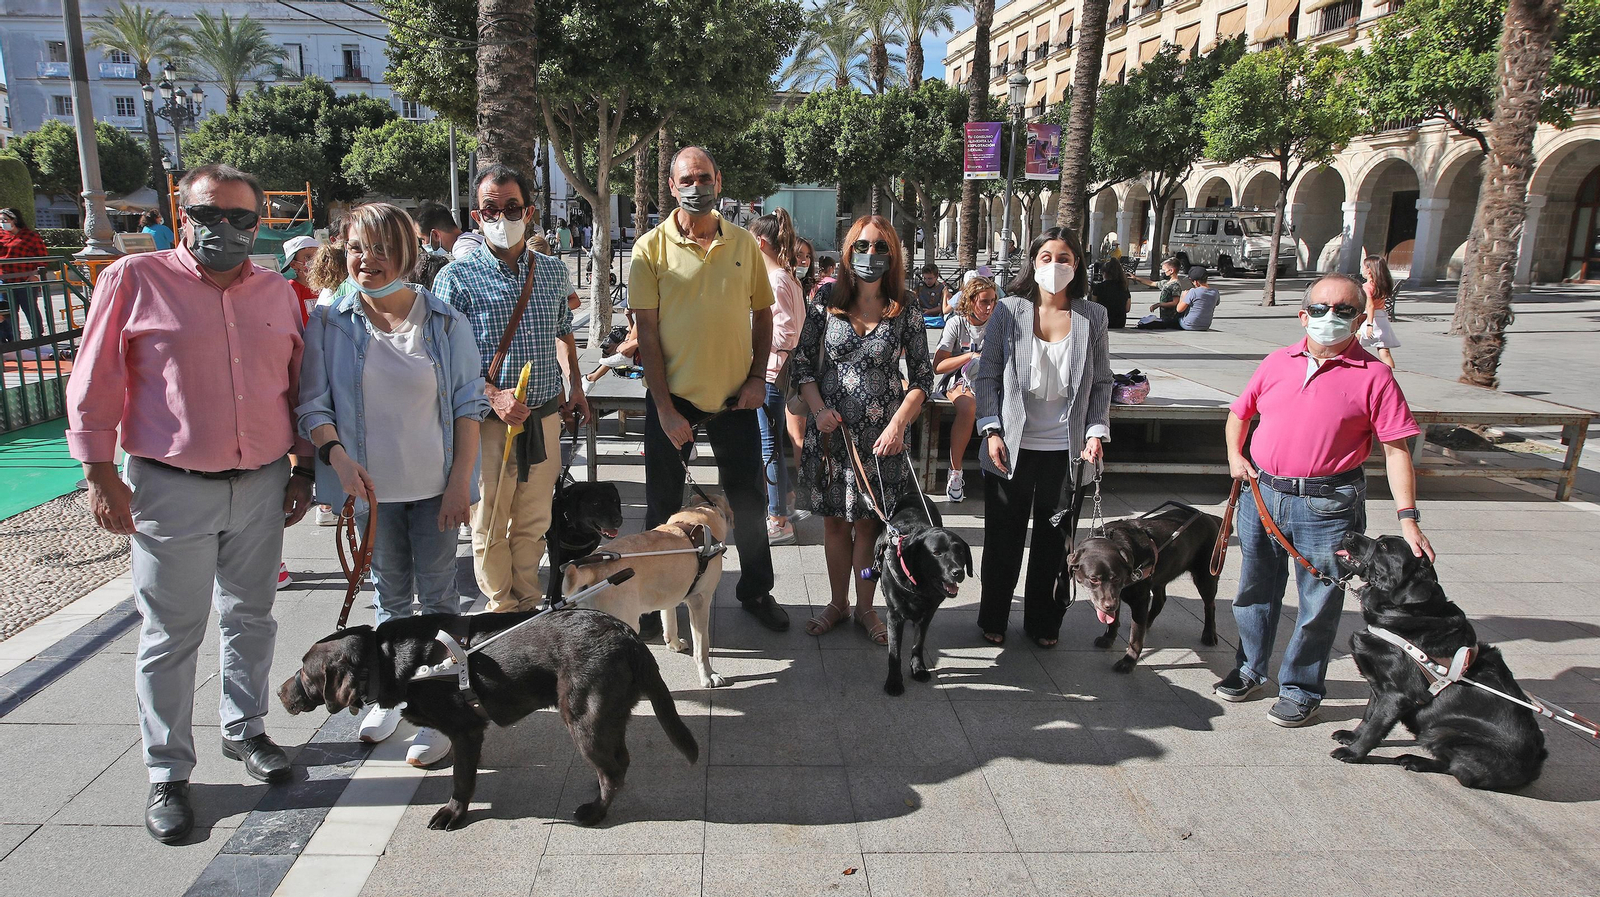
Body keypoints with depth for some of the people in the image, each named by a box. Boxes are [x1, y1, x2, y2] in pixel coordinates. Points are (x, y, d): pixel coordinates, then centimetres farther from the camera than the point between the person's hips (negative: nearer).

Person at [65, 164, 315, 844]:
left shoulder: (276, 292, 7)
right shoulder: (133, 280, -4)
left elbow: (298, 386, 13)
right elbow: (94, 384, -3)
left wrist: (301, 469, 11)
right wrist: (100, 474, -6)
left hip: (262, 485, 4)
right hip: (171, 488, -3)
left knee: (250, 617, 16)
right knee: (170, 636, 5)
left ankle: (244, 730, 35)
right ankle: (167, 773, 19)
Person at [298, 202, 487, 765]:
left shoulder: (445, 322, -3)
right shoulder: (329, 323, -1)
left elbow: (469, 405, -2)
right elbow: (313, 402, -1)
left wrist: (461, 480, -8)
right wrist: (337, 455, -20)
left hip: (435, 486, -1)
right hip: (370, 486, 1)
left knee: (437, 595, 6)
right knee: (388, 593, 15)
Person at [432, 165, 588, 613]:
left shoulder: (553, 272, 9)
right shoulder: (457, 278, -6)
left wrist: (574, 387, 13)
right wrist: (493, 396, -20)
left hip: (546, 418, 4)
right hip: (488, 423, -4)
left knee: (533, 522, 14)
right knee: (490, 526, 7)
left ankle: (530, 606, 29)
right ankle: (503, 608, 25)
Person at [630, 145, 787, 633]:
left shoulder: (744, 243, 2)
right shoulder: (651, 248, -6)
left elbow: (762, 314, 10)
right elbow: (646, 332, -8)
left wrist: (758, 377, -2)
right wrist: (664, 407, -13)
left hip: (735, 396, 2)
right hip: (674, 397, -2)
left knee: (749, 501, 13)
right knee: (663, 504, 9)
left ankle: (756, 591, 31)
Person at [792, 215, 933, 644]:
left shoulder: (904, 314, -2)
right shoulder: (827, 303, 1)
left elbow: (923, 379, 1)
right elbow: (803, 362, 5)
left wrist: (898, 425, -12)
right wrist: (818, 408, -9)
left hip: (880, 437, -1)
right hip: (830, 431, 1)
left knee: (869, 524, 6)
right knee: (835, 522, 11)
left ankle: (865, 609, 24)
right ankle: (837, 604, 28)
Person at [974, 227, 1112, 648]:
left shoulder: (1093, 317, 2)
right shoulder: (1008, 311, -2)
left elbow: (1101, 383, 7)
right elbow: (988, 376, -1)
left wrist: (1097, 432, -4)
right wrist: (992, 430, -9)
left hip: (1066, 450, 2)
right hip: (1012, 447, -1)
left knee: (1053, 541, 13)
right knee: (1003, 538, 10)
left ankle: (1044, 622, 29)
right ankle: (993, 619, 27)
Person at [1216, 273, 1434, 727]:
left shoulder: (1373, 375, -6)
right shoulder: (1278, 363, 5)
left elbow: (1395, 450, -7)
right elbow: (1239, 412, 19)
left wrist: (1408, 518, -13)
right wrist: (1235, 454, 2)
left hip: (1327, 505, -4)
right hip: (1261, 493, 4)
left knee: (1319, 603, 6)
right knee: (1255, 589, 16)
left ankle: (1301, 689, 24)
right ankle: (1250, 670, 36)